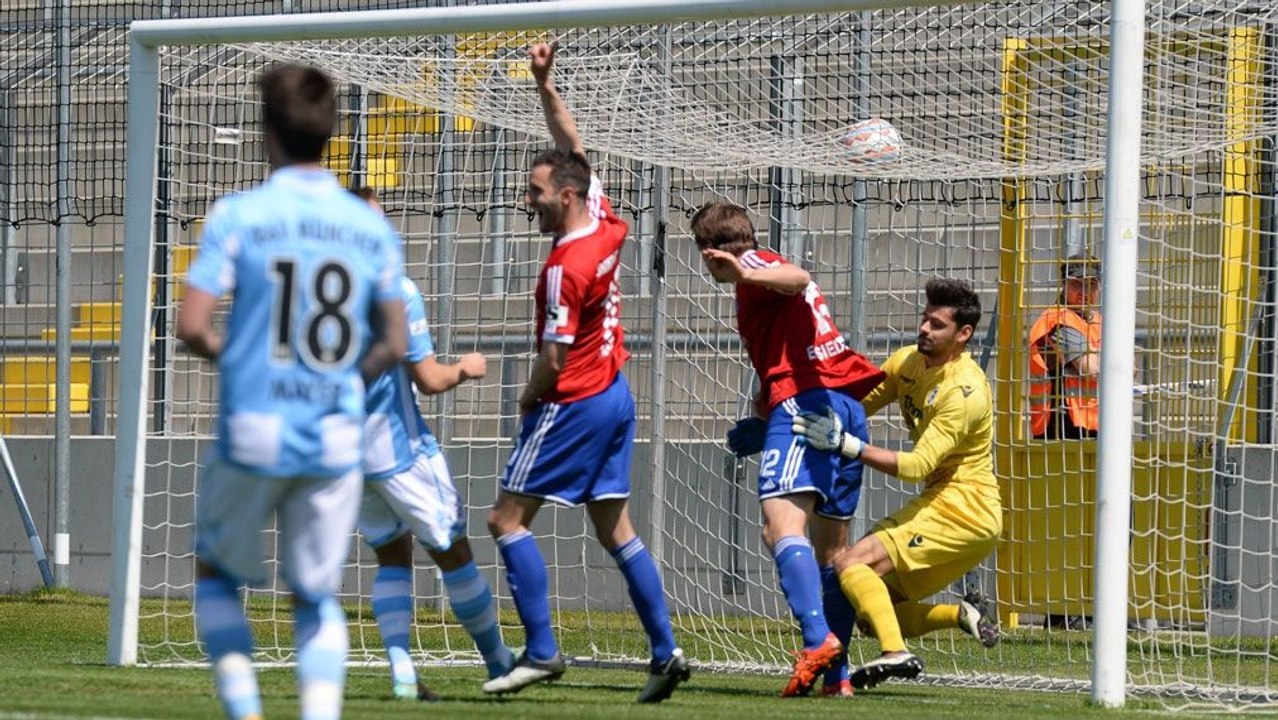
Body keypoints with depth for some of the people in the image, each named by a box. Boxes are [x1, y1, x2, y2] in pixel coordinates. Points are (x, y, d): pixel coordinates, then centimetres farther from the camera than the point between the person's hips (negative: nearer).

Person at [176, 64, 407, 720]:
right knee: (316, 597, 16)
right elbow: (393, 346, 5)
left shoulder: (238, 216, -9)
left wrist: (224, 351, 7)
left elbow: (191, 327, -14)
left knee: (214, 571, 20)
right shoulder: (371, 227, 1)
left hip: (253, 437, -2)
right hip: (336, 443, 2)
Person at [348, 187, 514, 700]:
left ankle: (401, 672, 0)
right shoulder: (396, 292, -16)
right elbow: (429, 380, -14)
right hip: (398, 447, -5)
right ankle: (500, 663, 21)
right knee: (452, 552, 10)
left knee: (393, 555, 16)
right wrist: (467, 368, 5)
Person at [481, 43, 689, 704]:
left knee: (508, 518, -3)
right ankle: (665, 653, 6)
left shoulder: (565, 267, -21)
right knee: (614, 529, 11)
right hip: (616, 396, 9)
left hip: (575, 403, -9)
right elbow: (572, 146, 16)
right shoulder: (604, 223, 3)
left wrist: (528, 403, -2)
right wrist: (544, 83, 13)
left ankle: (541, 650, -9)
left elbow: (554, 360, -19)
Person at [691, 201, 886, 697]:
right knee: (832, 550, 12)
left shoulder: (754, 263, 3)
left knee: (782, 527, -22)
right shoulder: (761, 273, 31)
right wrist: (762, 419, 28)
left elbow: (797, 279, -20)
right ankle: (837, 675, 10)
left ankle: (818, 640, -40)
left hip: (804, 399, -10)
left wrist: (746, 274, -39)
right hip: (849, 408, 10)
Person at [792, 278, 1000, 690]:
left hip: (964, 512, -9)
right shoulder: (907, 362, 7)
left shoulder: (966, 391, -20)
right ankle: (963, 615, 13)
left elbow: (918, 465, -26)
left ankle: (896, 654, -38)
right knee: (871, 614, 4)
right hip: (940, 503, 9)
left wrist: (846, 445, -32)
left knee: (850, 564, -24)